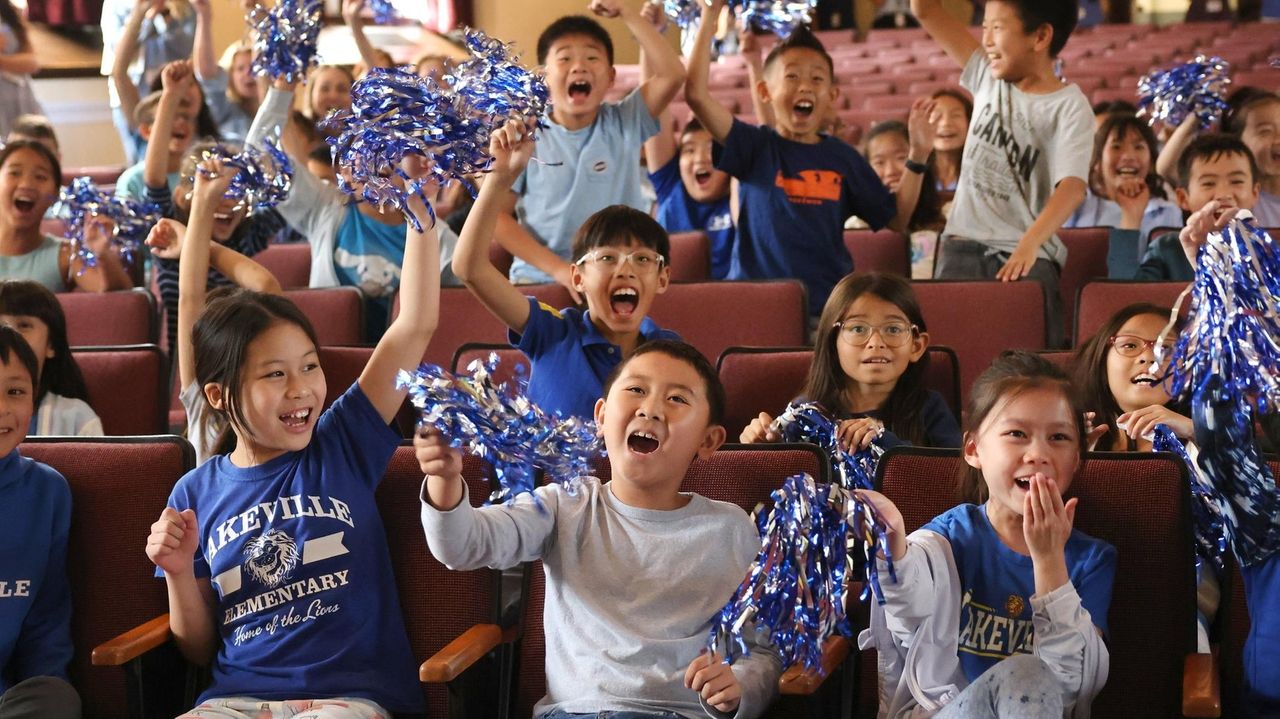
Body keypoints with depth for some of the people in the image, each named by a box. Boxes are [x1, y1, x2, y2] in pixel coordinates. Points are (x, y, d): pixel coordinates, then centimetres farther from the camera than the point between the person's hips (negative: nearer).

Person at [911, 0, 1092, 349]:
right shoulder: (987, 76, 9)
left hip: (1028, 255, -4)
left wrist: (1030, 244, -39)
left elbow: (1073, 186, -23)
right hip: (963, 246, 4)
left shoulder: (1069, 107, -8)